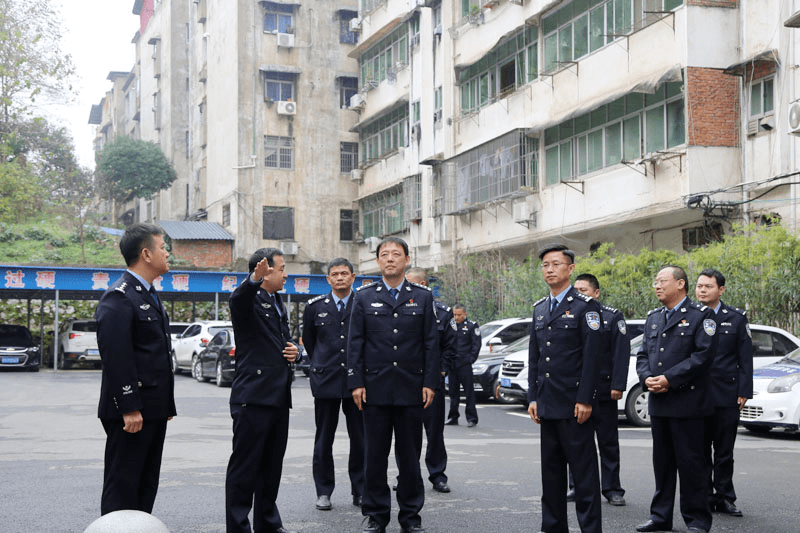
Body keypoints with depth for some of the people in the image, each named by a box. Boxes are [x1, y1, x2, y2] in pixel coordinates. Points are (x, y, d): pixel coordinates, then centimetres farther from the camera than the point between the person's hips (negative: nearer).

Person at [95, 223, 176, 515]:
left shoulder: (148, 295, 18)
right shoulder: (118, 297, -14)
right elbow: (115, 357, -21)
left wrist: (167, 403, 20)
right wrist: (129, 408, -23)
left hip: (153, 410, 10)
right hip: (131, 413, -10)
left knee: (147, 485, 14)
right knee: (122, 487, -4)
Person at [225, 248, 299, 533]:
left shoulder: (278, 304, 20)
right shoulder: (248, 299, -7)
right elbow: (239, 299, -33)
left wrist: (293, 351, 8)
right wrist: (254, 280, -53)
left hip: (278, 396, 9)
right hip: (253, 396, -9)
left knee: (272, 464, 15)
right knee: (245, 465, -3)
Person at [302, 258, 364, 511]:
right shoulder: (315, 307, 5)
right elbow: (308, 340, 16)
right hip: (325, 380, 1)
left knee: (360, 438, 2)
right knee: (324, 438, 4)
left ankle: (360, 490, 13)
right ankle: (323, 492, 13)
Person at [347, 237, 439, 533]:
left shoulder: (423, 297, 8)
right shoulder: (364, 297, 7)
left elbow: (431, 342, 5)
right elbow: (355, 343, 4)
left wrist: (430, 383, -2)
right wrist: (356, 382, -4)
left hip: (411, 390, 0)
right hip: (375, 388, 0)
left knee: (410, 455, 5)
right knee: (375, 454, 4)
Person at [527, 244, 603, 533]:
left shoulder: (585, 306, -5)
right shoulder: (539, 308, 15)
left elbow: (591, 357, -10)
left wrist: (585, 400, -15)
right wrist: (533, 398, 9)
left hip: (574, 403, -6)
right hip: (547, 405, 7)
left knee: (583, 469, -3)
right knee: (551, 470, 11)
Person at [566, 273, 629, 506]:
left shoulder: (613, 317, -1)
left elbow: (621, 354, -5)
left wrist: (618, 385, -12)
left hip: (603, 391, -3)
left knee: (608, 442, 4)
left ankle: (612, 489, 11)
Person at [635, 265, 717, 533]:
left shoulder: (701, 315, -3)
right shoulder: (653, 318, 17)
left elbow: (703, 355, -12)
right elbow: (643, 355, 16)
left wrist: (669, 379, -16)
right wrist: (647, 378, -5)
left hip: (687, 401, -6)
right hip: (658, 402, 6)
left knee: (691, 461, -3)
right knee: (662, 460, 11)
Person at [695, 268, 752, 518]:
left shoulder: (736, 319, 4)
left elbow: (745, 359, 4)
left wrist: (744, 392, -3)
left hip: (726, 396, -1)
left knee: (724, 452, 4)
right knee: (699, 451, 5)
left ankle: (724, 498, 13)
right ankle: (704, 498, 13)